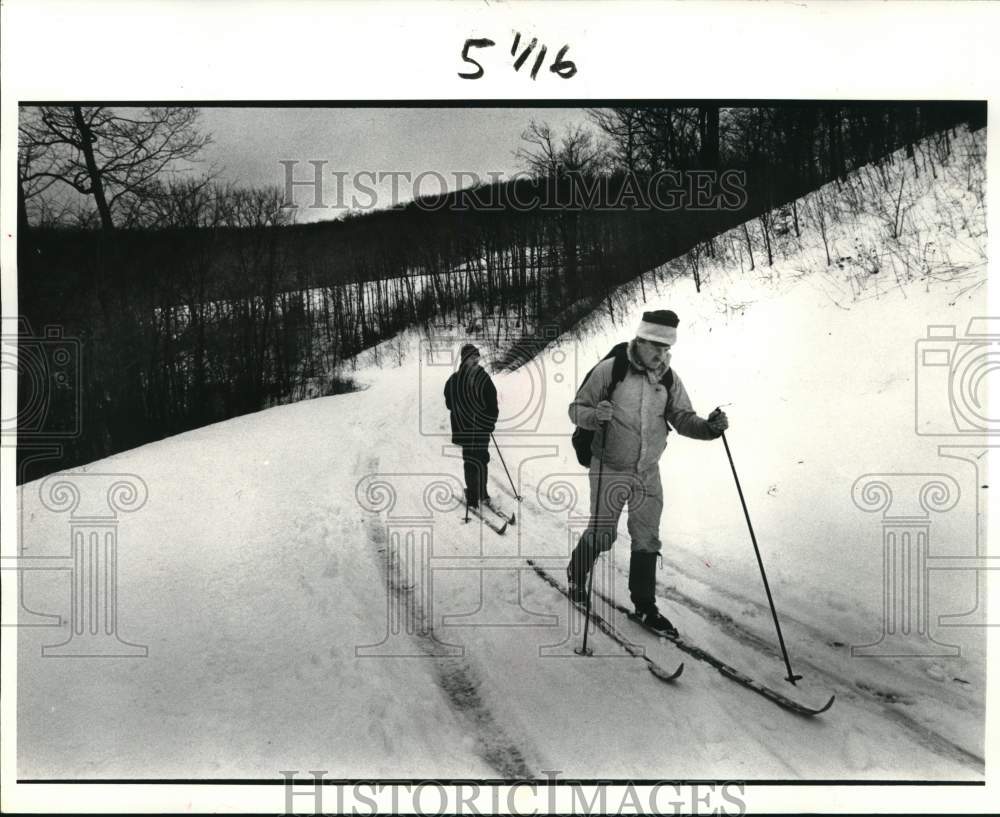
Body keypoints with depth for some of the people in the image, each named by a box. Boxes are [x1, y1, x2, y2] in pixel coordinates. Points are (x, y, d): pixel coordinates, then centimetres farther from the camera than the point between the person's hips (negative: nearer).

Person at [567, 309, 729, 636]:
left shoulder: (668, 379, 0)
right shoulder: (610, 370, -14)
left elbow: (682, 418, -1)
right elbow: (577, 409, -8)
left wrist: (708, 427, -21)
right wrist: (596, 416, -30)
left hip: (648, 473, 4)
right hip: (610, 470, -4)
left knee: (647, 541, 6)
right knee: (603, 534, 6)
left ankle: (644, 606, 19)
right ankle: (576, 574, 36)